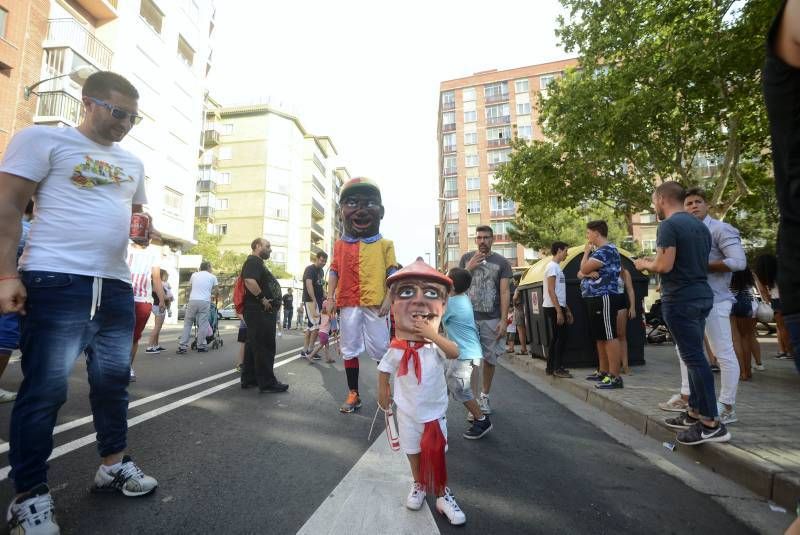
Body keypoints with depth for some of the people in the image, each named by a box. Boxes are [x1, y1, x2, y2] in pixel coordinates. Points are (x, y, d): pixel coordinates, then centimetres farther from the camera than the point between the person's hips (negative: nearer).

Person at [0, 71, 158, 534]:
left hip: (117, 286, 6)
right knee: (45, 389, 0)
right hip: (56, 281, -6)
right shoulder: (42, 139, 2)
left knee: (114, 379, 12)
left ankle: (114, 464, 28)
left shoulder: (133, 163, 19)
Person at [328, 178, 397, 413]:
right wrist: (330, 297, 0)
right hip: (348, 304, 3)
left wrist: (388, 298, -9)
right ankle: (353, 394, 23)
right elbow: (334, 271, 9)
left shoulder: (385, 244, 4)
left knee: (381, 349, 4)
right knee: (349, 349, 10)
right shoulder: (340, 244, 9)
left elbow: (393, 273, 2)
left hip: (375, 304, -2)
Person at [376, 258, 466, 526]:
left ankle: (442, 494, 30)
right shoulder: (396, 349, -16)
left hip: (435, 410, -1)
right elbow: (384, 370, 0)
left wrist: (432, 334, -43)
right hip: (408, 411, 1)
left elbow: (455, 352, -38)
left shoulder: (437, 344, -18)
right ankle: (419, 486, 43)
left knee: (437, 453, 12)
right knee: (413, 451, 19)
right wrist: (383, 393, -1)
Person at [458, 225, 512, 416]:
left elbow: (504, 292, 1)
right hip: (468, 317, 0)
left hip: (492, 319, 0)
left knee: (489, 358, 7)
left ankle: (484, 396, 23)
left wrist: (503, 320, -6)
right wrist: (469, 267, -6)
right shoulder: (466, 259, 10)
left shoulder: (501, 262, 6)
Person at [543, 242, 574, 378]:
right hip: (553, 308, -10)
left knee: (555, 338, 11)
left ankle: (551, 367, 17)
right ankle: (558, 368, 0)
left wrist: (567, 310, 19)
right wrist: (559, 311, -21)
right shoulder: (552, 266, -11)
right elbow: (551, 290, -18)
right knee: (560, 338, -6)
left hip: (558, 307, 10)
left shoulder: (557, 267, 18)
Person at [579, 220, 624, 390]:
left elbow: (584, 268, -18)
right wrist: (588, 273, -9)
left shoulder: (607, 250, -13)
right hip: (594, 299, 11)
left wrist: (586, 252, 0)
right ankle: (603, 372, 23)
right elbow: (581, 272, 15)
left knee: (609, 337, -9)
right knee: (600, 337, 14)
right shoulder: (598, 251, 20)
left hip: (604, 298, -11)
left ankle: (615, 377, -7)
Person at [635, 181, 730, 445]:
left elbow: (665, 266, -20)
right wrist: (655, 263, 23)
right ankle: (694, 413, 22)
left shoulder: (668, 225, -12)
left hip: (680, 300, -9)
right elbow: (697, 262, 21)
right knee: (694, 355, 14)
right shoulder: (700, 225, 16)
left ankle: (712, 424, -1)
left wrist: (645, 264, 0)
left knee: (693, 357, -6)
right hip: (701, 296, 9)